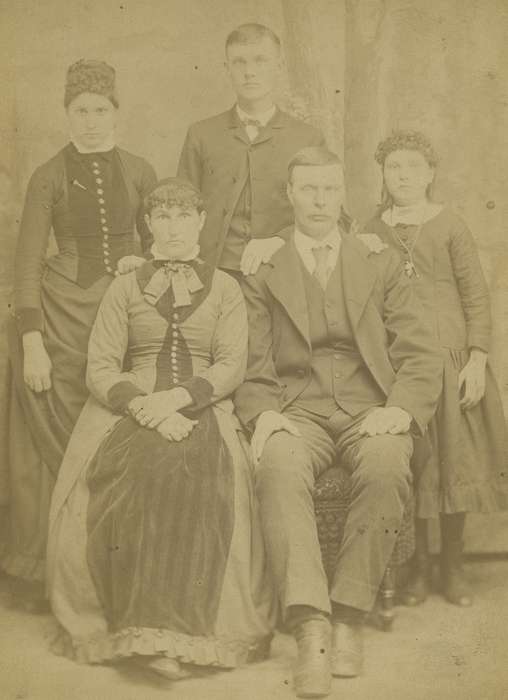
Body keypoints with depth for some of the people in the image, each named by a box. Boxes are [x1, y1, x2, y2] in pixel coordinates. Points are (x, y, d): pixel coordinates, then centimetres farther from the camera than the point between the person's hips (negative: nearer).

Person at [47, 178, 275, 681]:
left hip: (202, 409, 0)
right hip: (131, 408, 1)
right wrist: (142, 404, -14)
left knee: (197, 471, -35)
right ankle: (144, 626, -30)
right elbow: (99, 369, 6)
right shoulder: (124, 289, 17)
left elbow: (232, 366, 3)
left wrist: (177, 397, -15)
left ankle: (193, 626, -30)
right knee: (139, 467, -34)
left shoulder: (224, 288, 16)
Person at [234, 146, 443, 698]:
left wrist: (400, 410, -10)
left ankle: (348, 616, -24)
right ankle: (310, 626, -38)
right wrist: (264, 415, -12)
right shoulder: (263, 276, 17)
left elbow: (421, 356, 10)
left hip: (369, 410, 0)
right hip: (298, 413, 0)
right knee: (277, 468, -35)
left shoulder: (381, 265, 18)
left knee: (385, 467, -35)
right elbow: (253, 369, 10)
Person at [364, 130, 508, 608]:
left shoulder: (450, 226, 0)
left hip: (447, 356, -1)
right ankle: (418, 567, 16)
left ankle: (453, 567, 18)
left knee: (452, 459, 4)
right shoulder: (372, 234, 7)